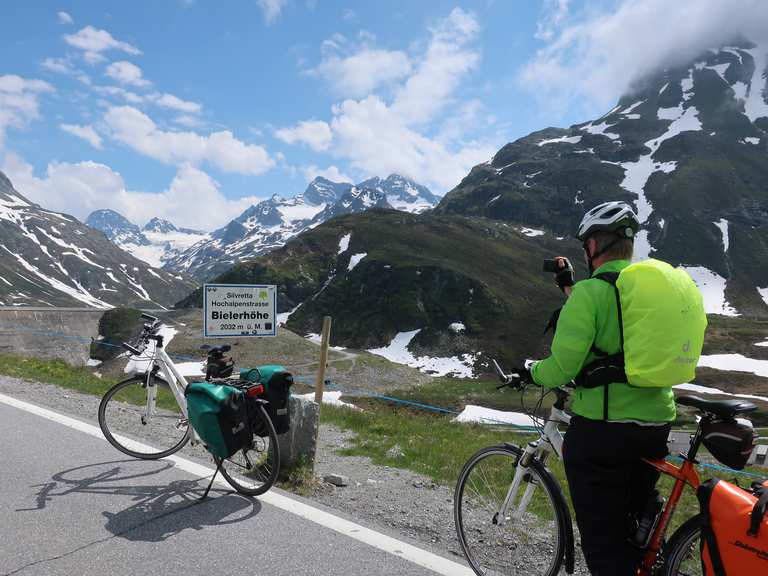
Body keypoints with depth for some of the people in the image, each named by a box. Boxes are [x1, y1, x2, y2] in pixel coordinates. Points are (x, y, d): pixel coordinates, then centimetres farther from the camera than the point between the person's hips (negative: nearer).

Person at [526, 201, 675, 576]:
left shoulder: (590, 290, -15)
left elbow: (562, 366, -19)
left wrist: (534, 372, 1)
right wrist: (569, 287, 27)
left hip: (601, 427, -7)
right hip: (656, 423, 8)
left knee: (603, 539, 7)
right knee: (637, 526, 28)